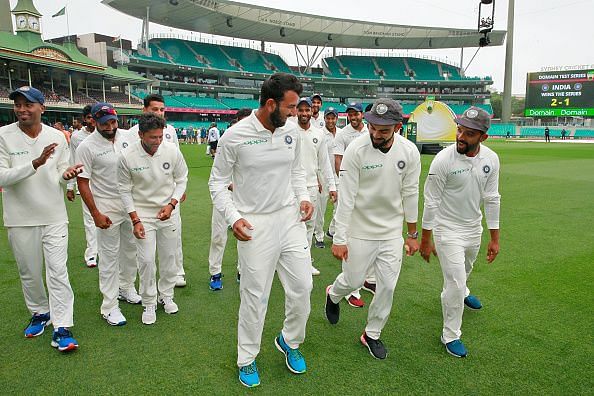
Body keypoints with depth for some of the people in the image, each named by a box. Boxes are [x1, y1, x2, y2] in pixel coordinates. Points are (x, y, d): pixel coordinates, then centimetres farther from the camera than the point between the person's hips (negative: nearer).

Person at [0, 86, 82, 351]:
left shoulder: (57, 137, -1)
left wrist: (67, 173, -18)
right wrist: (36, 164, -27)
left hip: (54, 216, 0)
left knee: (58, 271, -3)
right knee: (29, 272, 14)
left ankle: (62, 328, 1)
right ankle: (40, 313, 37)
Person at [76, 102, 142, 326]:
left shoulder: (126, 136, 1)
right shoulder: (87, 146, -14)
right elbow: (83, 183, -11)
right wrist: (95, 214, -15)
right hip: (107, 209, -5)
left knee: (130, 249, 16)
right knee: (109, 256, 1)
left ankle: (126, 289, 35)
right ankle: (109, 306, 10)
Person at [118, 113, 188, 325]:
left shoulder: (172, 150, -13)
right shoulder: (127, 156, -17)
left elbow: (181, 179, 1)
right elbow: (124, 190, -6)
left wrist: (171, 204, -13)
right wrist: (135, 220, -9)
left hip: (168, 212, 2)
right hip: (143, 214, -2)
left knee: (169, 257, 12)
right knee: (146, 260, -2)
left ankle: (166, 295, 33)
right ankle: (149, 303, 17)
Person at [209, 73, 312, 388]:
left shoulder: (291, 131, 1)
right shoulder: (235, 136, -13)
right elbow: (217, 182, -4)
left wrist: (303, 198, 0)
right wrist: (233, 218, -16)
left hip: (290, 218, 5)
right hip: (255, 224, -4)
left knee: (302, 286, 8)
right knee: (255, 295, 6)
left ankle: (289, 341, 37)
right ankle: (247, 359, 30)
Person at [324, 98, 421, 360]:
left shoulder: (409, 152, -9)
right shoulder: (356, 150, -19)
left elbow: (410, 195, 1)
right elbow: (346, 197, -18)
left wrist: (412, 234, 6)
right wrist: (339, 239, -17)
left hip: (393, 232, 3)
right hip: (360, 230, -3)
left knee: (388, 286, 7)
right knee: (354, 281, 9)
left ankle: (372, 334, 29)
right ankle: (333, 295, 45)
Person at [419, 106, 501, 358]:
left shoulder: (491, 159, -9)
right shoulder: (443, 160, -24)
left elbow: (491, 199, 1)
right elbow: (431, 202, -17)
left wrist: (494, 238, 3)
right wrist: (425, 240, -13)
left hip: (474, 228, 6)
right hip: (448, 231, -5)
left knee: (464, 270, 30)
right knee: (455, 283, -4)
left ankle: (461, 292, 64)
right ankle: (451, 335, 17)